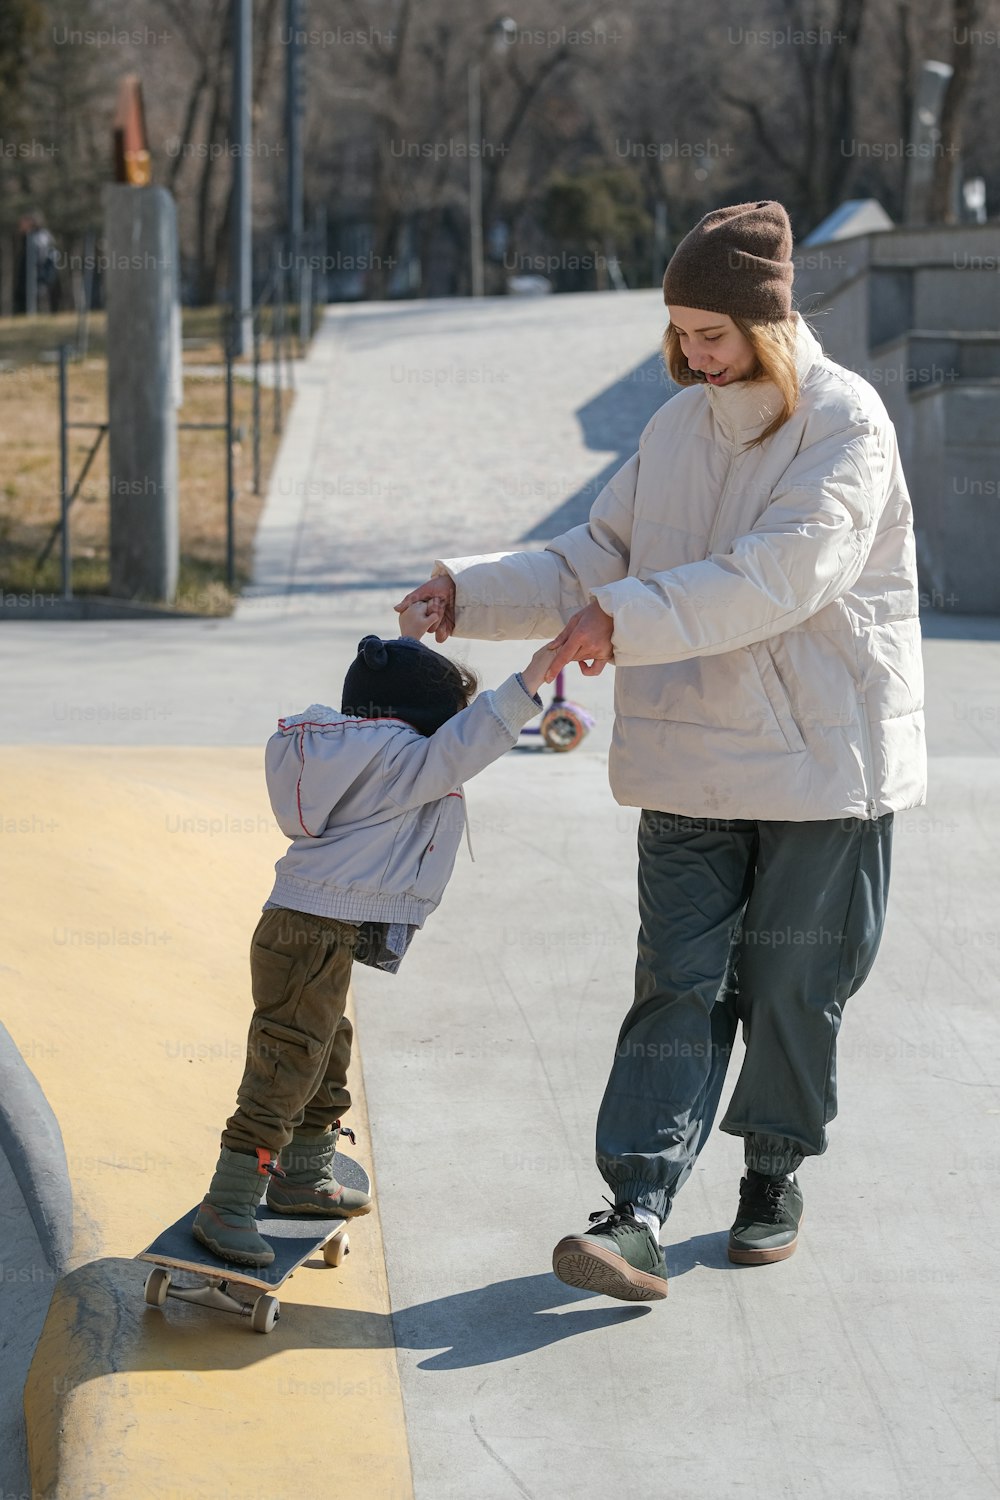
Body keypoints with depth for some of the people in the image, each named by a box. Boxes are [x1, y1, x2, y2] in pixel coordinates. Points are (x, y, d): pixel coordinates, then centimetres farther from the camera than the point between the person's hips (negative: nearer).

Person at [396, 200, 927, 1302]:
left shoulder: (845, 422, -10)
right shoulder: (678, 427, 9)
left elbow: (784, 574, -23)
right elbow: (598, 557, 12)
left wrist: (628, 620, -28)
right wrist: (472, 593, -2)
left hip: (825, 764, -4)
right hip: (689, 766, 4)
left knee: (792, 983, 8)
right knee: (678, 983, -2)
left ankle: (776, 1172, 29)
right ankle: (636, 1213, -8)